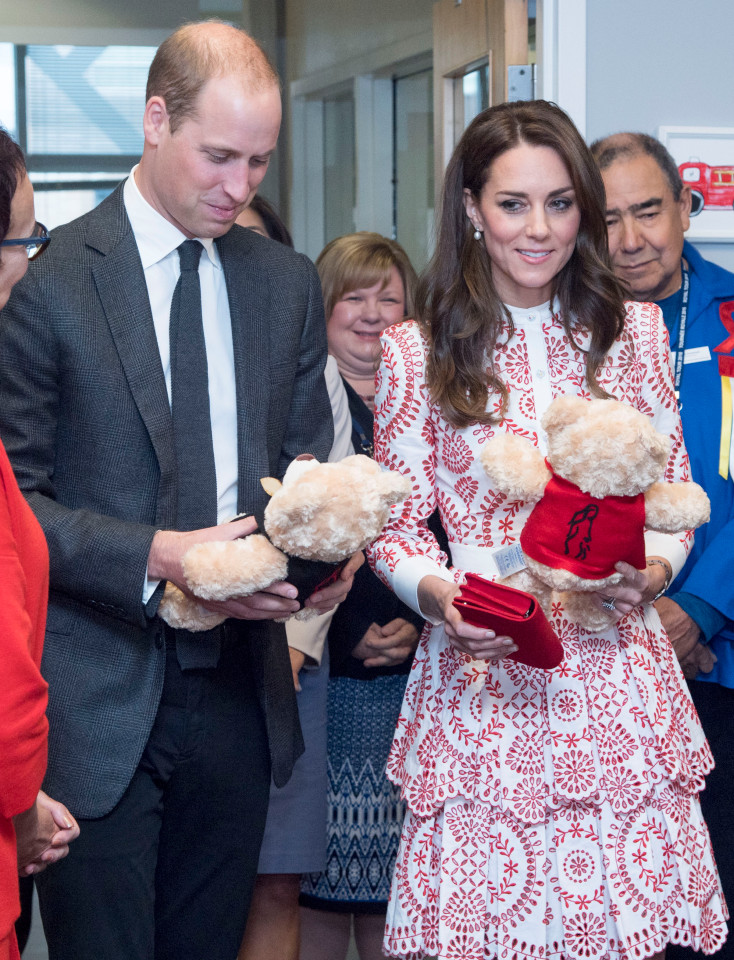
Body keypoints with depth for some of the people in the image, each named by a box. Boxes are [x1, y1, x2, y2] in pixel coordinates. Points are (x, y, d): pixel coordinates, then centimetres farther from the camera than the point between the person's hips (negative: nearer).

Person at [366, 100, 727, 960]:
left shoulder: (631, 332, 9)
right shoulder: (416, 354, 3)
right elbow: (395, 525, 5)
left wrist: (649, 571, -8)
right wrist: (437, 594, -15)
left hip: (614, 663, 2)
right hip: (481, 678, -2)